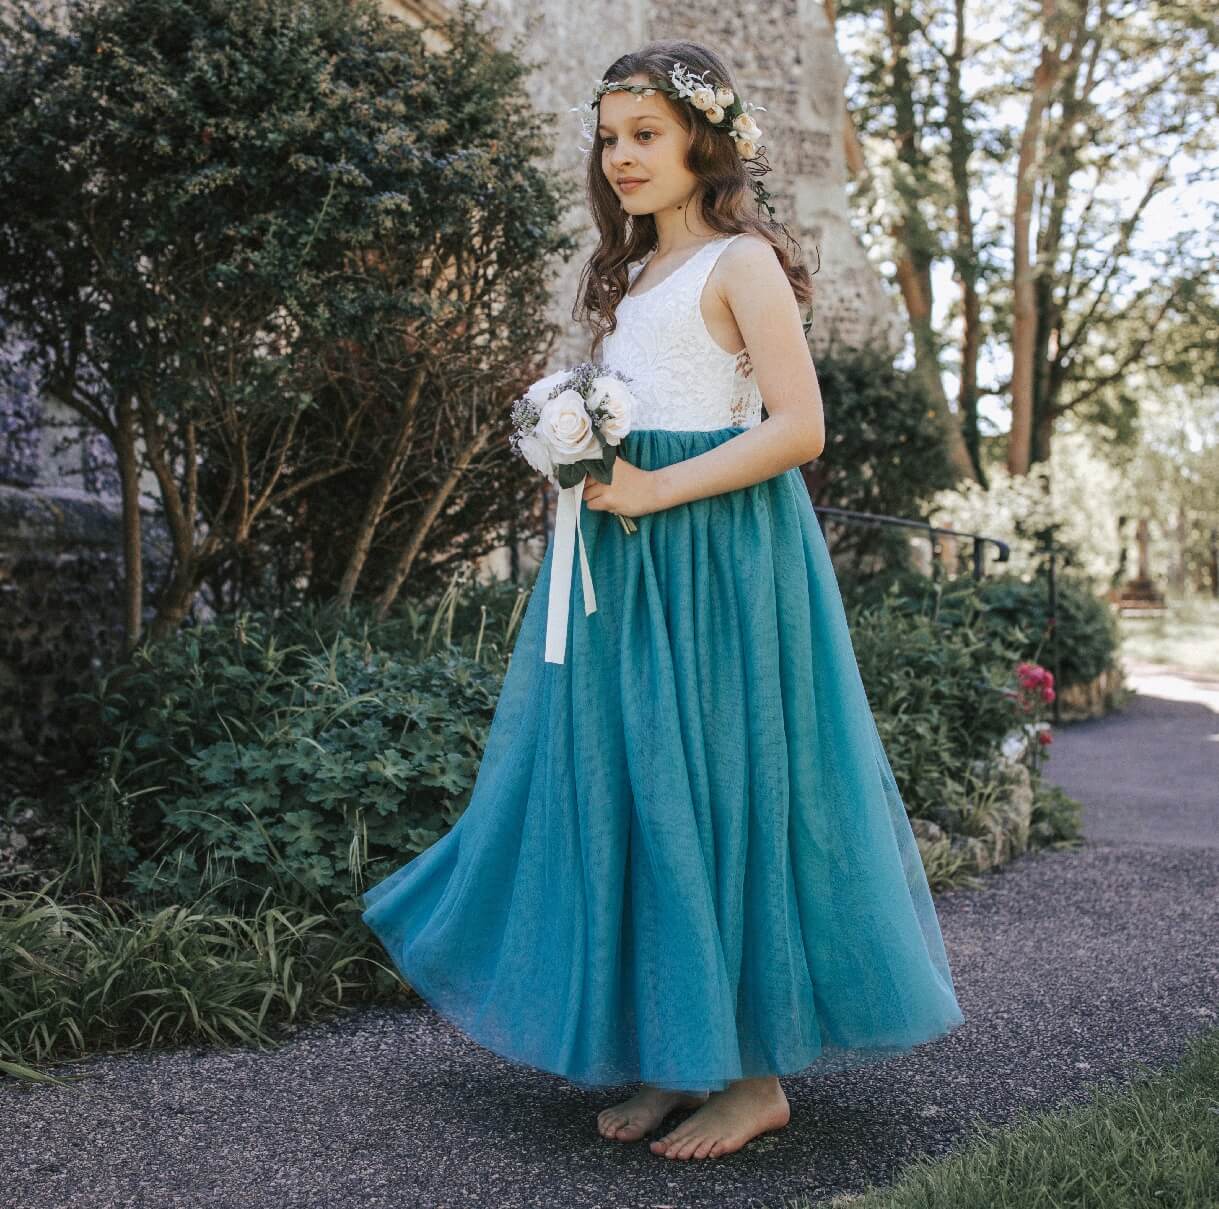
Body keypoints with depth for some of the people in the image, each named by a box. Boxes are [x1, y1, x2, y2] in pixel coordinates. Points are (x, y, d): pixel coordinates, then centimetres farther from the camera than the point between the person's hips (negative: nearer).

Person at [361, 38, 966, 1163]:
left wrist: (649, 492, -17)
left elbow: (800, 428, -15)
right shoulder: (634, 273, 19)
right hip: (626, 561, 8)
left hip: (720, 558, -8)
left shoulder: (740, 261, -5)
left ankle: (755, 1072, 8)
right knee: (629, 791, 6)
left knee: (714, 791, -5)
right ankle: (672, 1055, 17)